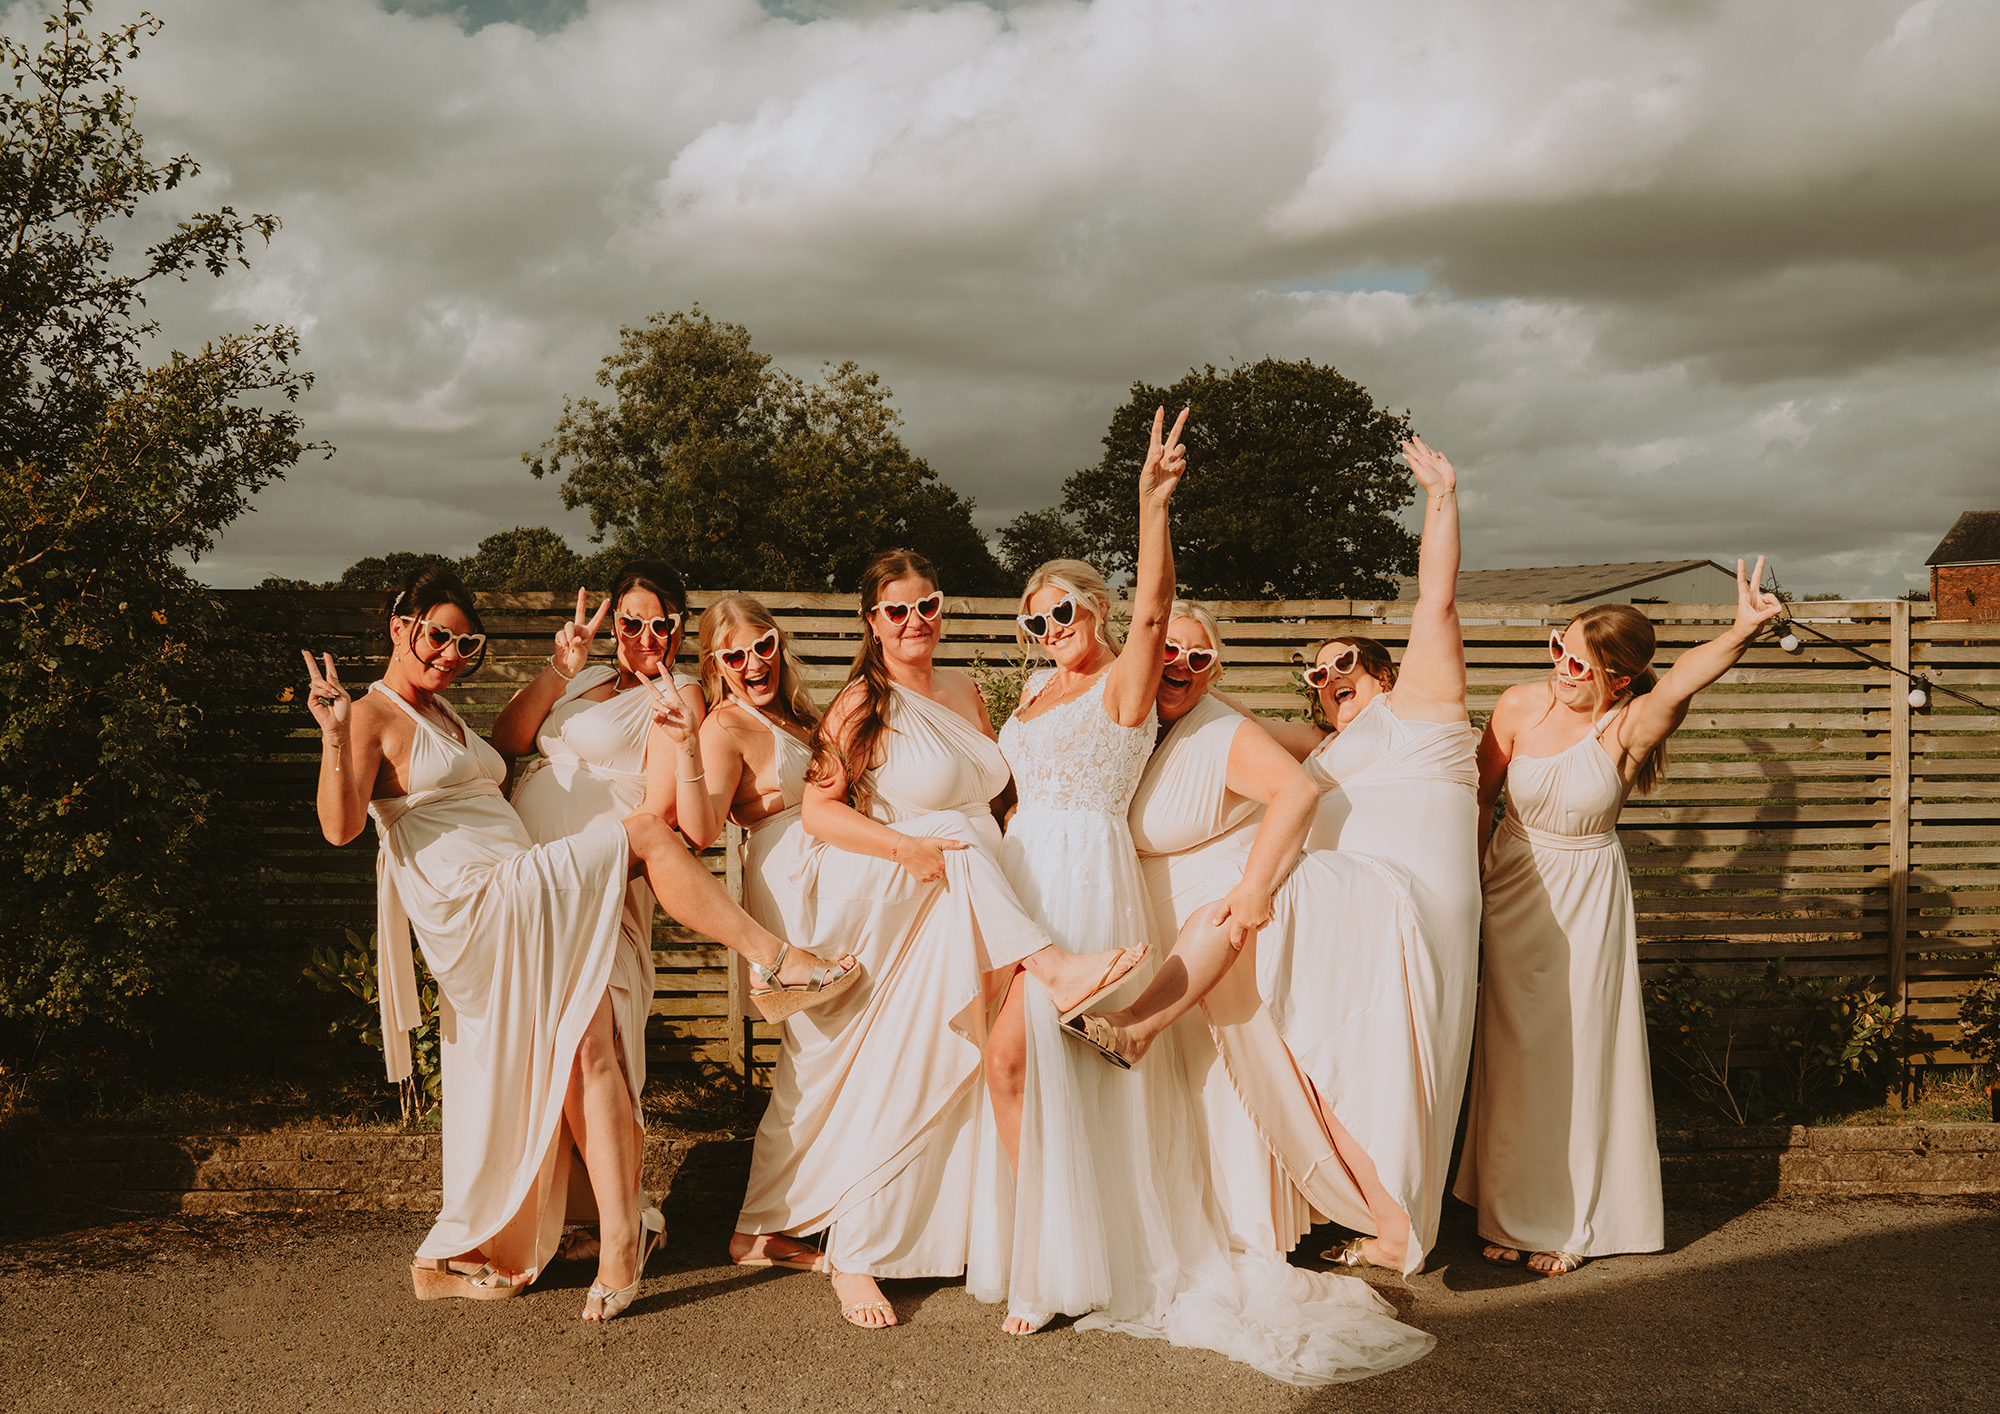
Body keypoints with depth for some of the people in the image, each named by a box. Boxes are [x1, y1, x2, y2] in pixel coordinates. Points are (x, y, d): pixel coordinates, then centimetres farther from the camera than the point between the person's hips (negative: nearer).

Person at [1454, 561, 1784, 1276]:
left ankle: (1571, 1223, 20)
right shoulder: (1522, 706, -10)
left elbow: (1684, 677, -41)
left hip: (1587, 900, -2)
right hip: (1511, 887, 2)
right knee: (1510, 1051, 9)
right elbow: (1480, 795, 2)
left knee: (1578, 1054, 2)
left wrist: (1742, 630, -60)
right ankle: (1512, 1214, 25)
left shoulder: (1631, 725, -18)